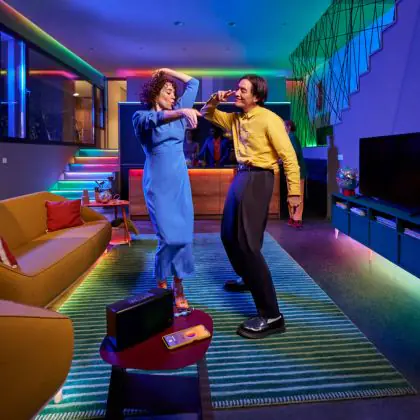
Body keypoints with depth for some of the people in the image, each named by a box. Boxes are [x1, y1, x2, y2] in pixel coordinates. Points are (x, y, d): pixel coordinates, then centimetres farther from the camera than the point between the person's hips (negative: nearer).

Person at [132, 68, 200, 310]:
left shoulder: (176, 112, 14)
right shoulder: (141, 116, 1)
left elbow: (194, 83, 23)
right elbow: (155, 119, -24)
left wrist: (168, 72, 19)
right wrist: (182, 112, -41)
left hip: (181, 181, 5)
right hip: (158, 184, -5)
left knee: (184, 235, -1)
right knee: (169, 237, -10)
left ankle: (178, 286, 10)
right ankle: (162, 285, 11)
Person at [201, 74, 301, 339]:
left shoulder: (268, 119, -12)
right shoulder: (235, 118, 12)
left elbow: (289, 156, -15)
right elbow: (207, 114, 26)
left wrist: (294, 192, -18)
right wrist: (215, 100, 4)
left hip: (258, 179, -9)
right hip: (240, 176, 9)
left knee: (247, 243, -16)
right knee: (229, 236, 19)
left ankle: (271, 315, -13)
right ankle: (249, 279, 44)